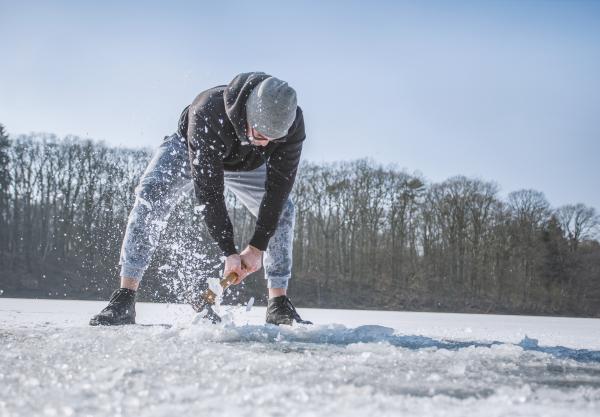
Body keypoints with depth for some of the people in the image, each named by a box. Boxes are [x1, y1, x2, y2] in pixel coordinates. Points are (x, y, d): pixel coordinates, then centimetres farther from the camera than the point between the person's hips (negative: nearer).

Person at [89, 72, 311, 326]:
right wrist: (229, 252, -38)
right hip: (188, 151, -3)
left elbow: (278, 186, -28)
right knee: (151, 194, -27)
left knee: (282, 209, -12)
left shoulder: (292, 123, -35)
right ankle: (124, 300, -29)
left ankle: (279, 305, -3)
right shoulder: (207, 113, -45)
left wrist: (257, 247, -29)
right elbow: (208, 191, -40)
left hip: (246, 166, 4)